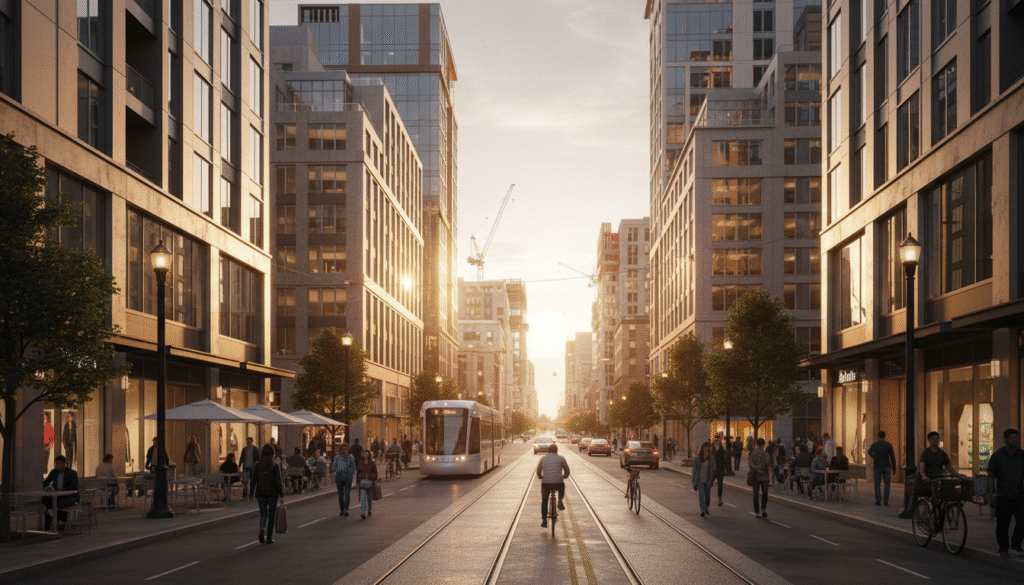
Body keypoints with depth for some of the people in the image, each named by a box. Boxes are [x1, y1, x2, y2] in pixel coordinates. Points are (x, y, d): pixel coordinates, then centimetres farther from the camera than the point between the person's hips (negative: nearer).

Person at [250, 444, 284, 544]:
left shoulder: (257, 465, -2)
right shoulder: (275, 466, -9)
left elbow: (253, 481, -1)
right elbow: (278, 482, -11)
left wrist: (251, 495, 5)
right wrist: (282, 496, -4)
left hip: (260, 494, 2)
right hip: (272, 494, -2)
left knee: (263, 515, 15)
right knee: (271, 516, 11)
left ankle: (262, 529, -15)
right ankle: (269, 538, 11)